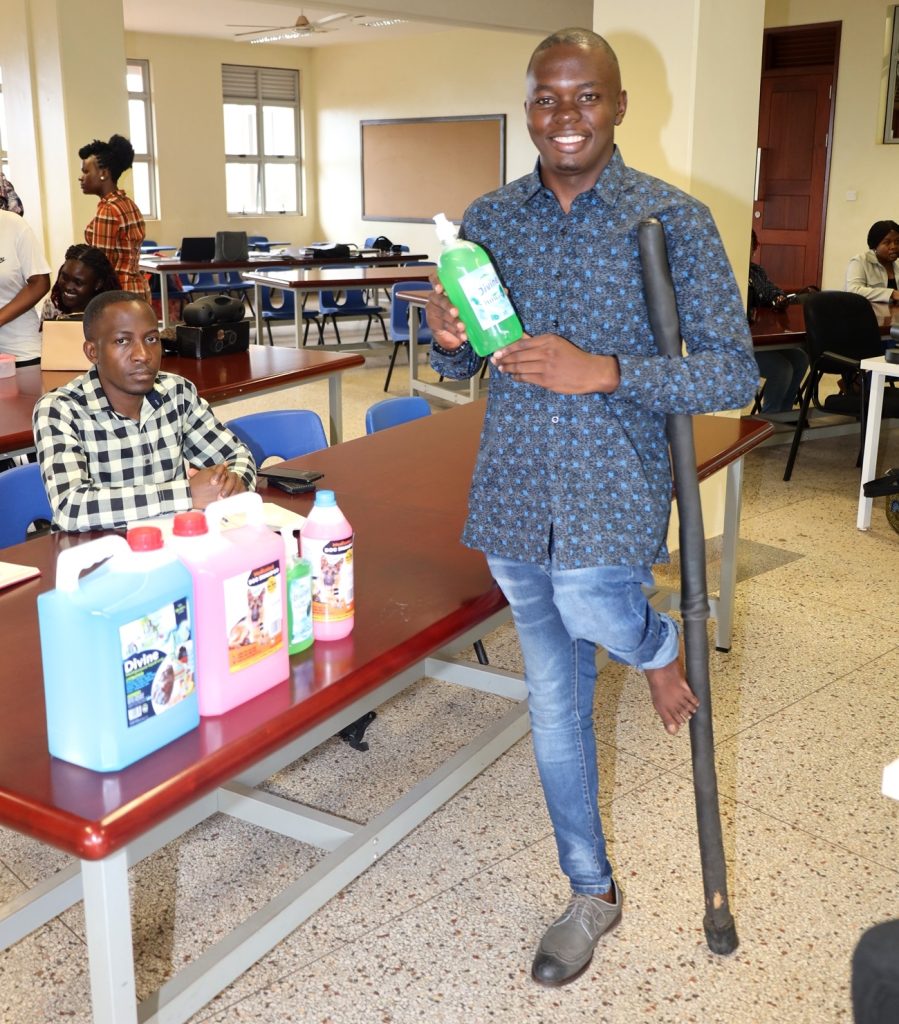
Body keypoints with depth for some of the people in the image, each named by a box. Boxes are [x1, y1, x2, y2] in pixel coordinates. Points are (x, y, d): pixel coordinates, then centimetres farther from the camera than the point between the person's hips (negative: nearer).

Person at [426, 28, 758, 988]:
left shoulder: (674, 220, -8)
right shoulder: (488, 219, 4)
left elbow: (734, 373, -11)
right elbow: (459, 367, 12)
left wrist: (603, 371, -24)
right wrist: (448, 340, -13)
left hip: (614, 486, -3)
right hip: (514, 493, 4)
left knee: (586, 600, -31)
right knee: (553, 696, 11)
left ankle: (660, 643, 9)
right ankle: (591, 893, 31)